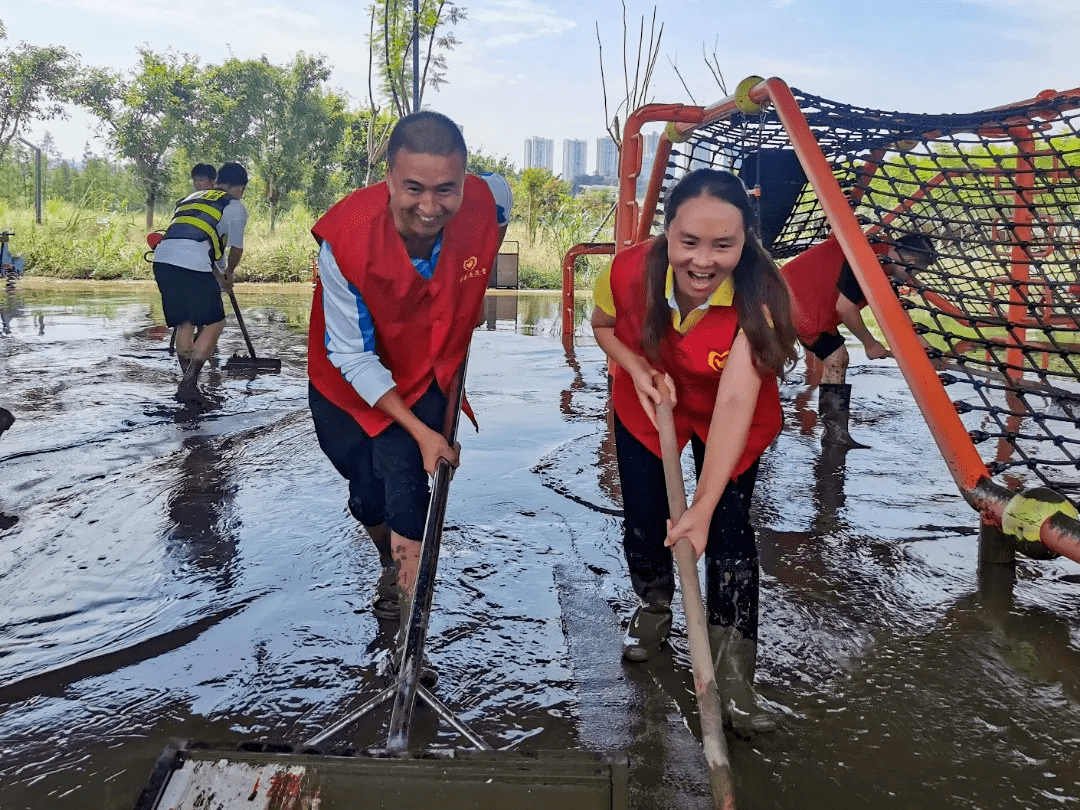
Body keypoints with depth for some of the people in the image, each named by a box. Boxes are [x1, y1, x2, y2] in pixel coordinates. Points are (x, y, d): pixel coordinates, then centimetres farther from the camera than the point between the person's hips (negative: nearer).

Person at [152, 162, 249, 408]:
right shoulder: (235, 207, 15)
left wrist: (217, 275, 45)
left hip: (162, 257, 6)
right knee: (214, 323, 4)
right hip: (192, 263, -6)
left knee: (184, 324, 15)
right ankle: (188, 383, -7)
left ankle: (188, 386, 15)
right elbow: (236, 247, 21)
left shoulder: (191, 198, 33)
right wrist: (229, 273, 41)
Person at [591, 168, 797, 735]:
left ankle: (733, 673, 6)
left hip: (729, 419, -2)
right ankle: (653, 608, 38)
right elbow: (602, 326, -5)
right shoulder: (629, 272, -30)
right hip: (646, 406, 2)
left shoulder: (757, 297, -36)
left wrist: (703, 507, -51)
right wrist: (636, 368, -24)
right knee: (642, 521, 6)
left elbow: (735, 404, -44)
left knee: (728, 532, -8)